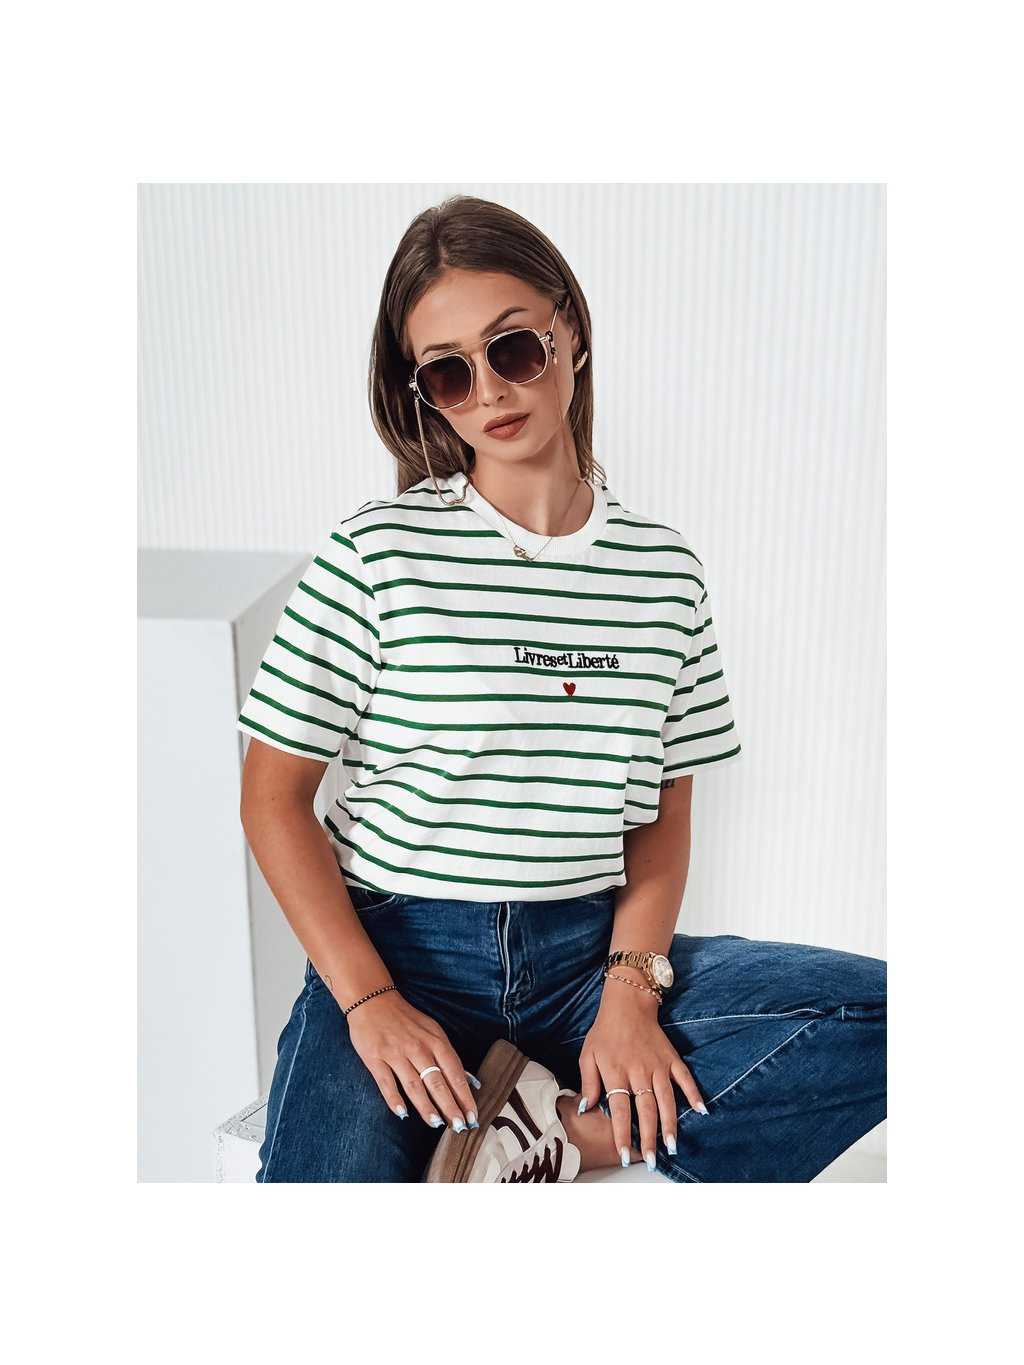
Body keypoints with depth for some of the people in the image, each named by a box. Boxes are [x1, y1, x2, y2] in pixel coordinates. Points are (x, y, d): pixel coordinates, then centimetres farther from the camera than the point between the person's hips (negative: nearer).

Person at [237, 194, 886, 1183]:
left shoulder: (662, 565, 5)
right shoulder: (377, 553, -4)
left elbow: (663, 815, 7)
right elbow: (274, 799, -2)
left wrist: (630, 989, -8)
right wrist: (370, 1001, -11)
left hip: (589, 950, 4)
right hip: (398, 952, -3)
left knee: (886, 1013, -16)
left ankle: (566, 1128, -12)